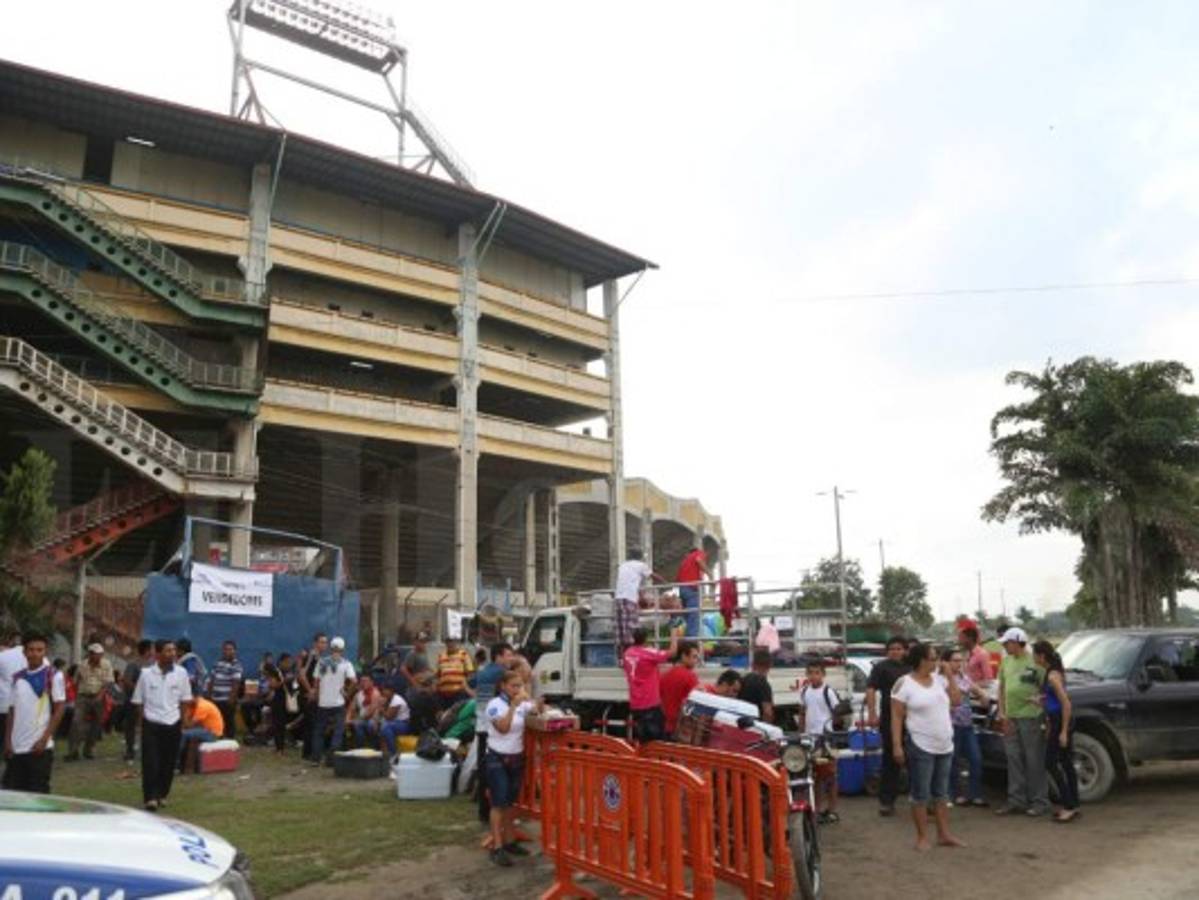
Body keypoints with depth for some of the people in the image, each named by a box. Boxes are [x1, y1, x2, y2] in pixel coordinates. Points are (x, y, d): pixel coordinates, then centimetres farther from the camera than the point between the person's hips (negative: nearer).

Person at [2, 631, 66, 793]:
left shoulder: (53, 676, -4)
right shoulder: (16, 677, 9)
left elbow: (59, 709, -6)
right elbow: (12, 711, 12)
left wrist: (44, 739, -11)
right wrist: (7, 741, 5)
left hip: (40, 747, -5)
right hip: (16, 747, 5)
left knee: (38, 794, -1)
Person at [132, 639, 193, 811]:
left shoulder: (181, 673, -1)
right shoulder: (146, 674, -5)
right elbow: (138, 701, 4)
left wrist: (181, 721, 6)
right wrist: (144, 720, 0)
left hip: (172, 725, 2)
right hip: (151, 725, -2)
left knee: (168, 763, 9)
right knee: (150, 762, -5)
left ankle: (162, 795, 25)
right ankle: (150, 797, 1)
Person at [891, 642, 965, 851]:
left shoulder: (939, 678, 8)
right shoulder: (904, 683, -11)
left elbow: (956, 700, 7)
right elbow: (896, 717, -11)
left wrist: (949, 675, 1)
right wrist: (897, 745, -17)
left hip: (945, 747, 6)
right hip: (920, 747, -6)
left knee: (941, 793, 15)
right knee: (921, 794, 2)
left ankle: (944, 834, 23)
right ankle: (922, 837, 11)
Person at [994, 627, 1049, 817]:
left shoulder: (1034, 661, -8)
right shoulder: (1006, 661, 12)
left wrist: (1040, 698, -23)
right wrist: (1002, 712, 11)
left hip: (1030, 716, -6)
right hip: (1010, 717, 6)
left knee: (1034, 760, 1)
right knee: (1013, 758, 9)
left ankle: (1039, 801, 11)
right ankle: (1016, 800, 17)